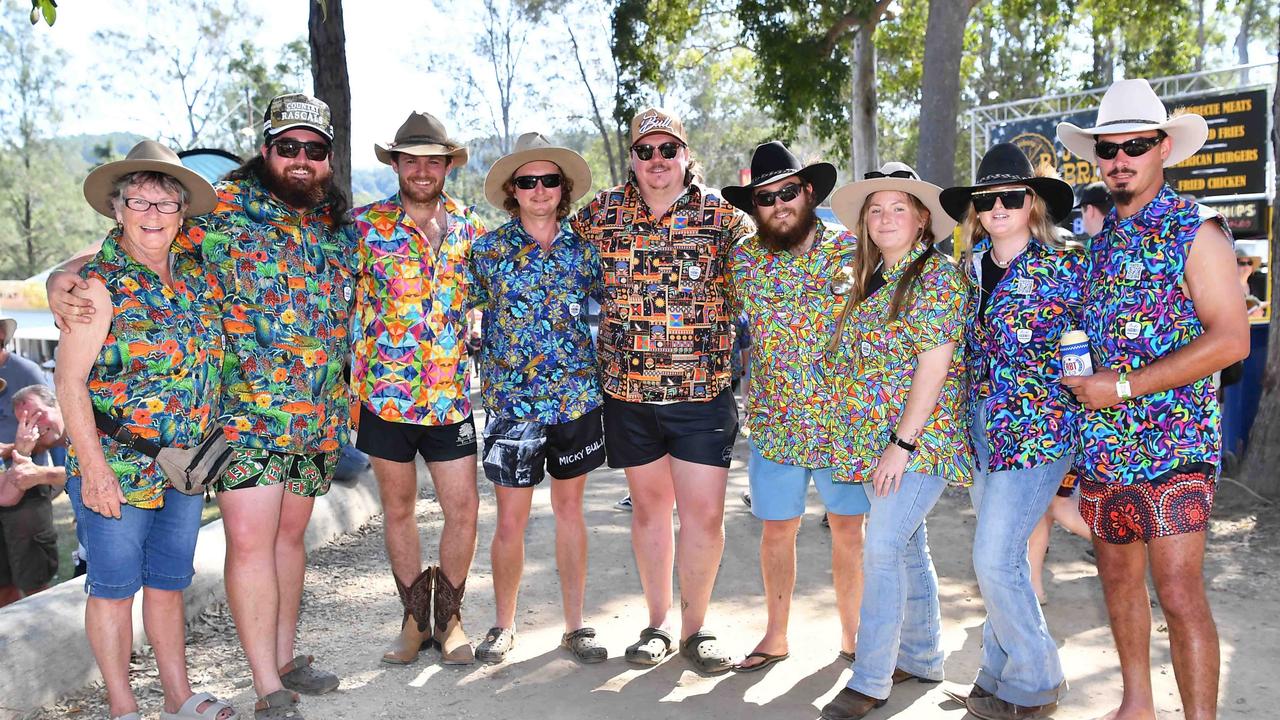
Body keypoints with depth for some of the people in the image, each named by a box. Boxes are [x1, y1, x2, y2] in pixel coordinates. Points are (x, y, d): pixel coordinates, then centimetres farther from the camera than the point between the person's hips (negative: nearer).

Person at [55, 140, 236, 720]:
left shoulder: (197, 278, 6)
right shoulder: (99, 282, -10)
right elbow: (70, 382, -12)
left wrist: (208, 446, 11)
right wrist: (94, 469, -16)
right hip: (115, 469, -5)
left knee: (169, 581, 15)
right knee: (114, 585, 7)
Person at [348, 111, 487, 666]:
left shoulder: (469, 226, 5)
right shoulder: (366, 225, -3)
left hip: (451, 394, 2)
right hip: (386, 393, -1)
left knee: (463, 508, 2)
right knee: (398, 509, 11)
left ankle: (449, 616, 23)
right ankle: (414, 618, 28)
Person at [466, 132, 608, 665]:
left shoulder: (583, 247, 5)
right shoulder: (488, 249, -1)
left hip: (578, 397, 2)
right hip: (513, 401, -2)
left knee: (569, 509, 11)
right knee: (510, 521, 2)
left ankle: (574, 624, 23)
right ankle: (504, 625, 23)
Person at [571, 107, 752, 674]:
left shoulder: (723, 218, -2)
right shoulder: (603, 212, 3)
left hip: (703, 393, -1)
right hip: (627, 392, 2)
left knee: (704, 514, 0)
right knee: (649, 505, 13)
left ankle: (696, 625, 21)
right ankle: (660, 622, 29)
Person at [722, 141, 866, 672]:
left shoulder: (850, 248, -3)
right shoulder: (742, 259, 1)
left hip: (844, 420, -1)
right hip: (774, 422, 1)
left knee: (848, 527, 10)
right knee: (777, 529, 10)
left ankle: (851, 633, 28)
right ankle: (776, 635, 28)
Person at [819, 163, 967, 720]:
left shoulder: (938, 273, -10)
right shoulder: (869, 281, 13)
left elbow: (934, 364, -17)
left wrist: (903, 443, -19)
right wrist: (882, 445, 11)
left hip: (921, 438, -7)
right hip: (877, 441, 8)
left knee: (882, 549, -11)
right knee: (907, 547, 15)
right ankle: (922, 657, 30)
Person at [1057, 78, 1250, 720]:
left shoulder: (1195, 231, -7)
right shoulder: (1093, 232, 11)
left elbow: (1231, 338, -15)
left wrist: (1123, 386, -18)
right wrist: (1081, 385, 4)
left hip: (1174, 441, -6)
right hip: (1102, 443, 6)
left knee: (1179, 592, -7)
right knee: (1119, 580, 15)